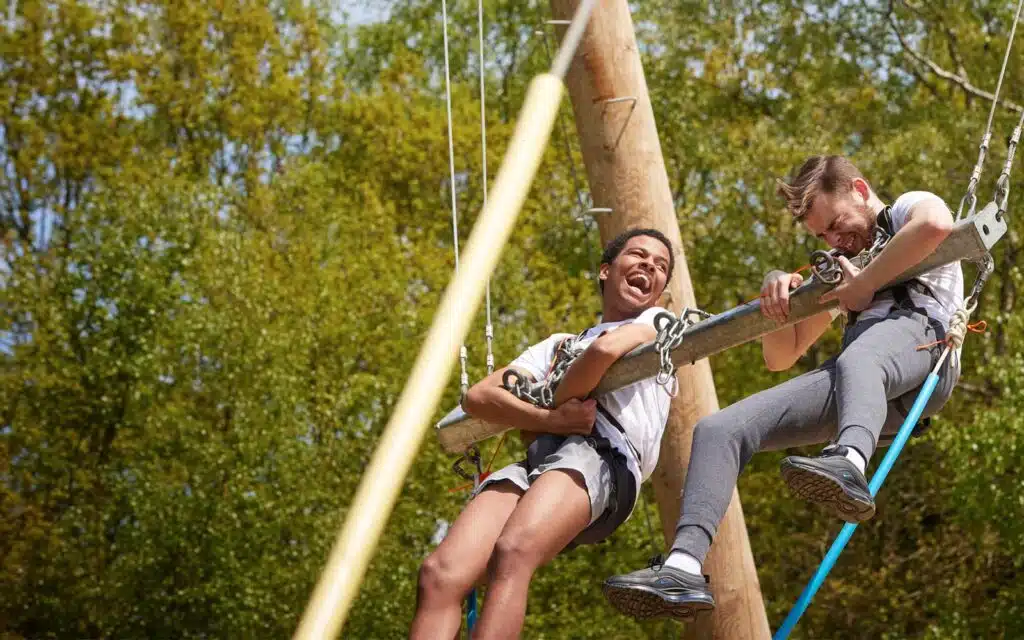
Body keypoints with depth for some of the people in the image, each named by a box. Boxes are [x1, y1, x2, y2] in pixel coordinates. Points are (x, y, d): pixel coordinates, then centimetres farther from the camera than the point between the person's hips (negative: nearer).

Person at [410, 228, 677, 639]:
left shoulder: (658, 322, 24)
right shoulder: (558, 345, 36)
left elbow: (607, 349, -3)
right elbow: (477, 397, 19)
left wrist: (559, 402, 11)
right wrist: (552, 419, 1)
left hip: (602, 456, -5)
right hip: (537, 457, 5)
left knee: (512, 554, -36)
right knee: (440, 574, -23)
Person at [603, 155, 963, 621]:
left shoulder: (908, 209, 17)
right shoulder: (837, 270, 39)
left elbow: (936, 224, -11)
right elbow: (780, 356, 33)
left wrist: (865, 285, -6)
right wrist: (777, 292, 14)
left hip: (919, 341, -7)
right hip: (851, 378, 7)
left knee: (857, 360, -42)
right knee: (719, 429, -11)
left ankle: (849, 462, -72)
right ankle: (684, 567, -29)